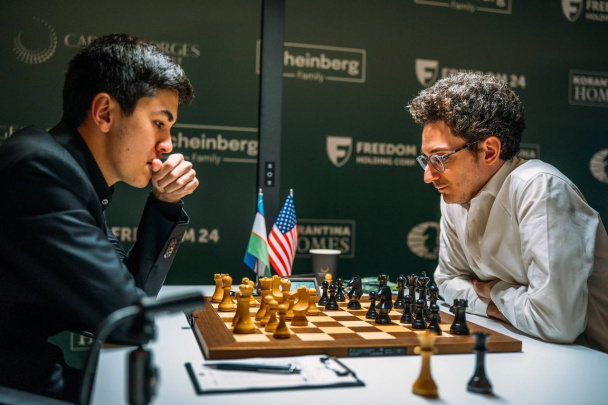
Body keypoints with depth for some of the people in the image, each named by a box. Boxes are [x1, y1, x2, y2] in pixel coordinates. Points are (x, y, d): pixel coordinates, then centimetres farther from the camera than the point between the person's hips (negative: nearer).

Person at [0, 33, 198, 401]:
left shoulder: (75, 172, 6)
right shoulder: (41, 168, -21)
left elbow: (134, 287, 11)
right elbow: (130, 319, -21)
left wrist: (166, 204, 0)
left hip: (54, 369, 8)